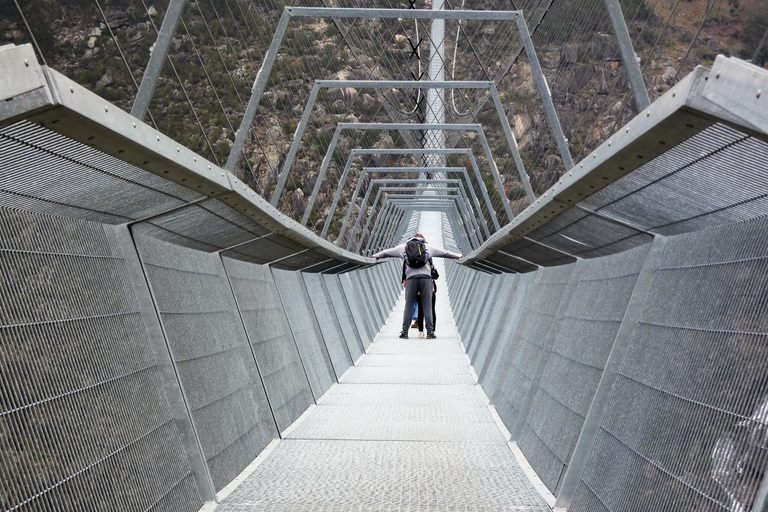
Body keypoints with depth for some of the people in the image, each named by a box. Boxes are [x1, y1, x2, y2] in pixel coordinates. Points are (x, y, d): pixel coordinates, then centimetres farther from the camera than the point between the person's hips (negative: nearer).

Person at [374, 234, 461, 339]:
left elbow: (387, 252, 31)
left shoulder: (403, 247, 20)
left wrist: (376, 256, 48)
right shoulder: (428, 247, 19)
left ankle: (405, 331, 2)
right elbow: (444, 253, 27)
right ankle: (430, 331, 1)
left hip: (411, 278, 0)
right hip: (426, 277, 0)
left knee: (408, 306, 4)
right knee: (427, 306, 2)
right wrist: (457, 256, 41)